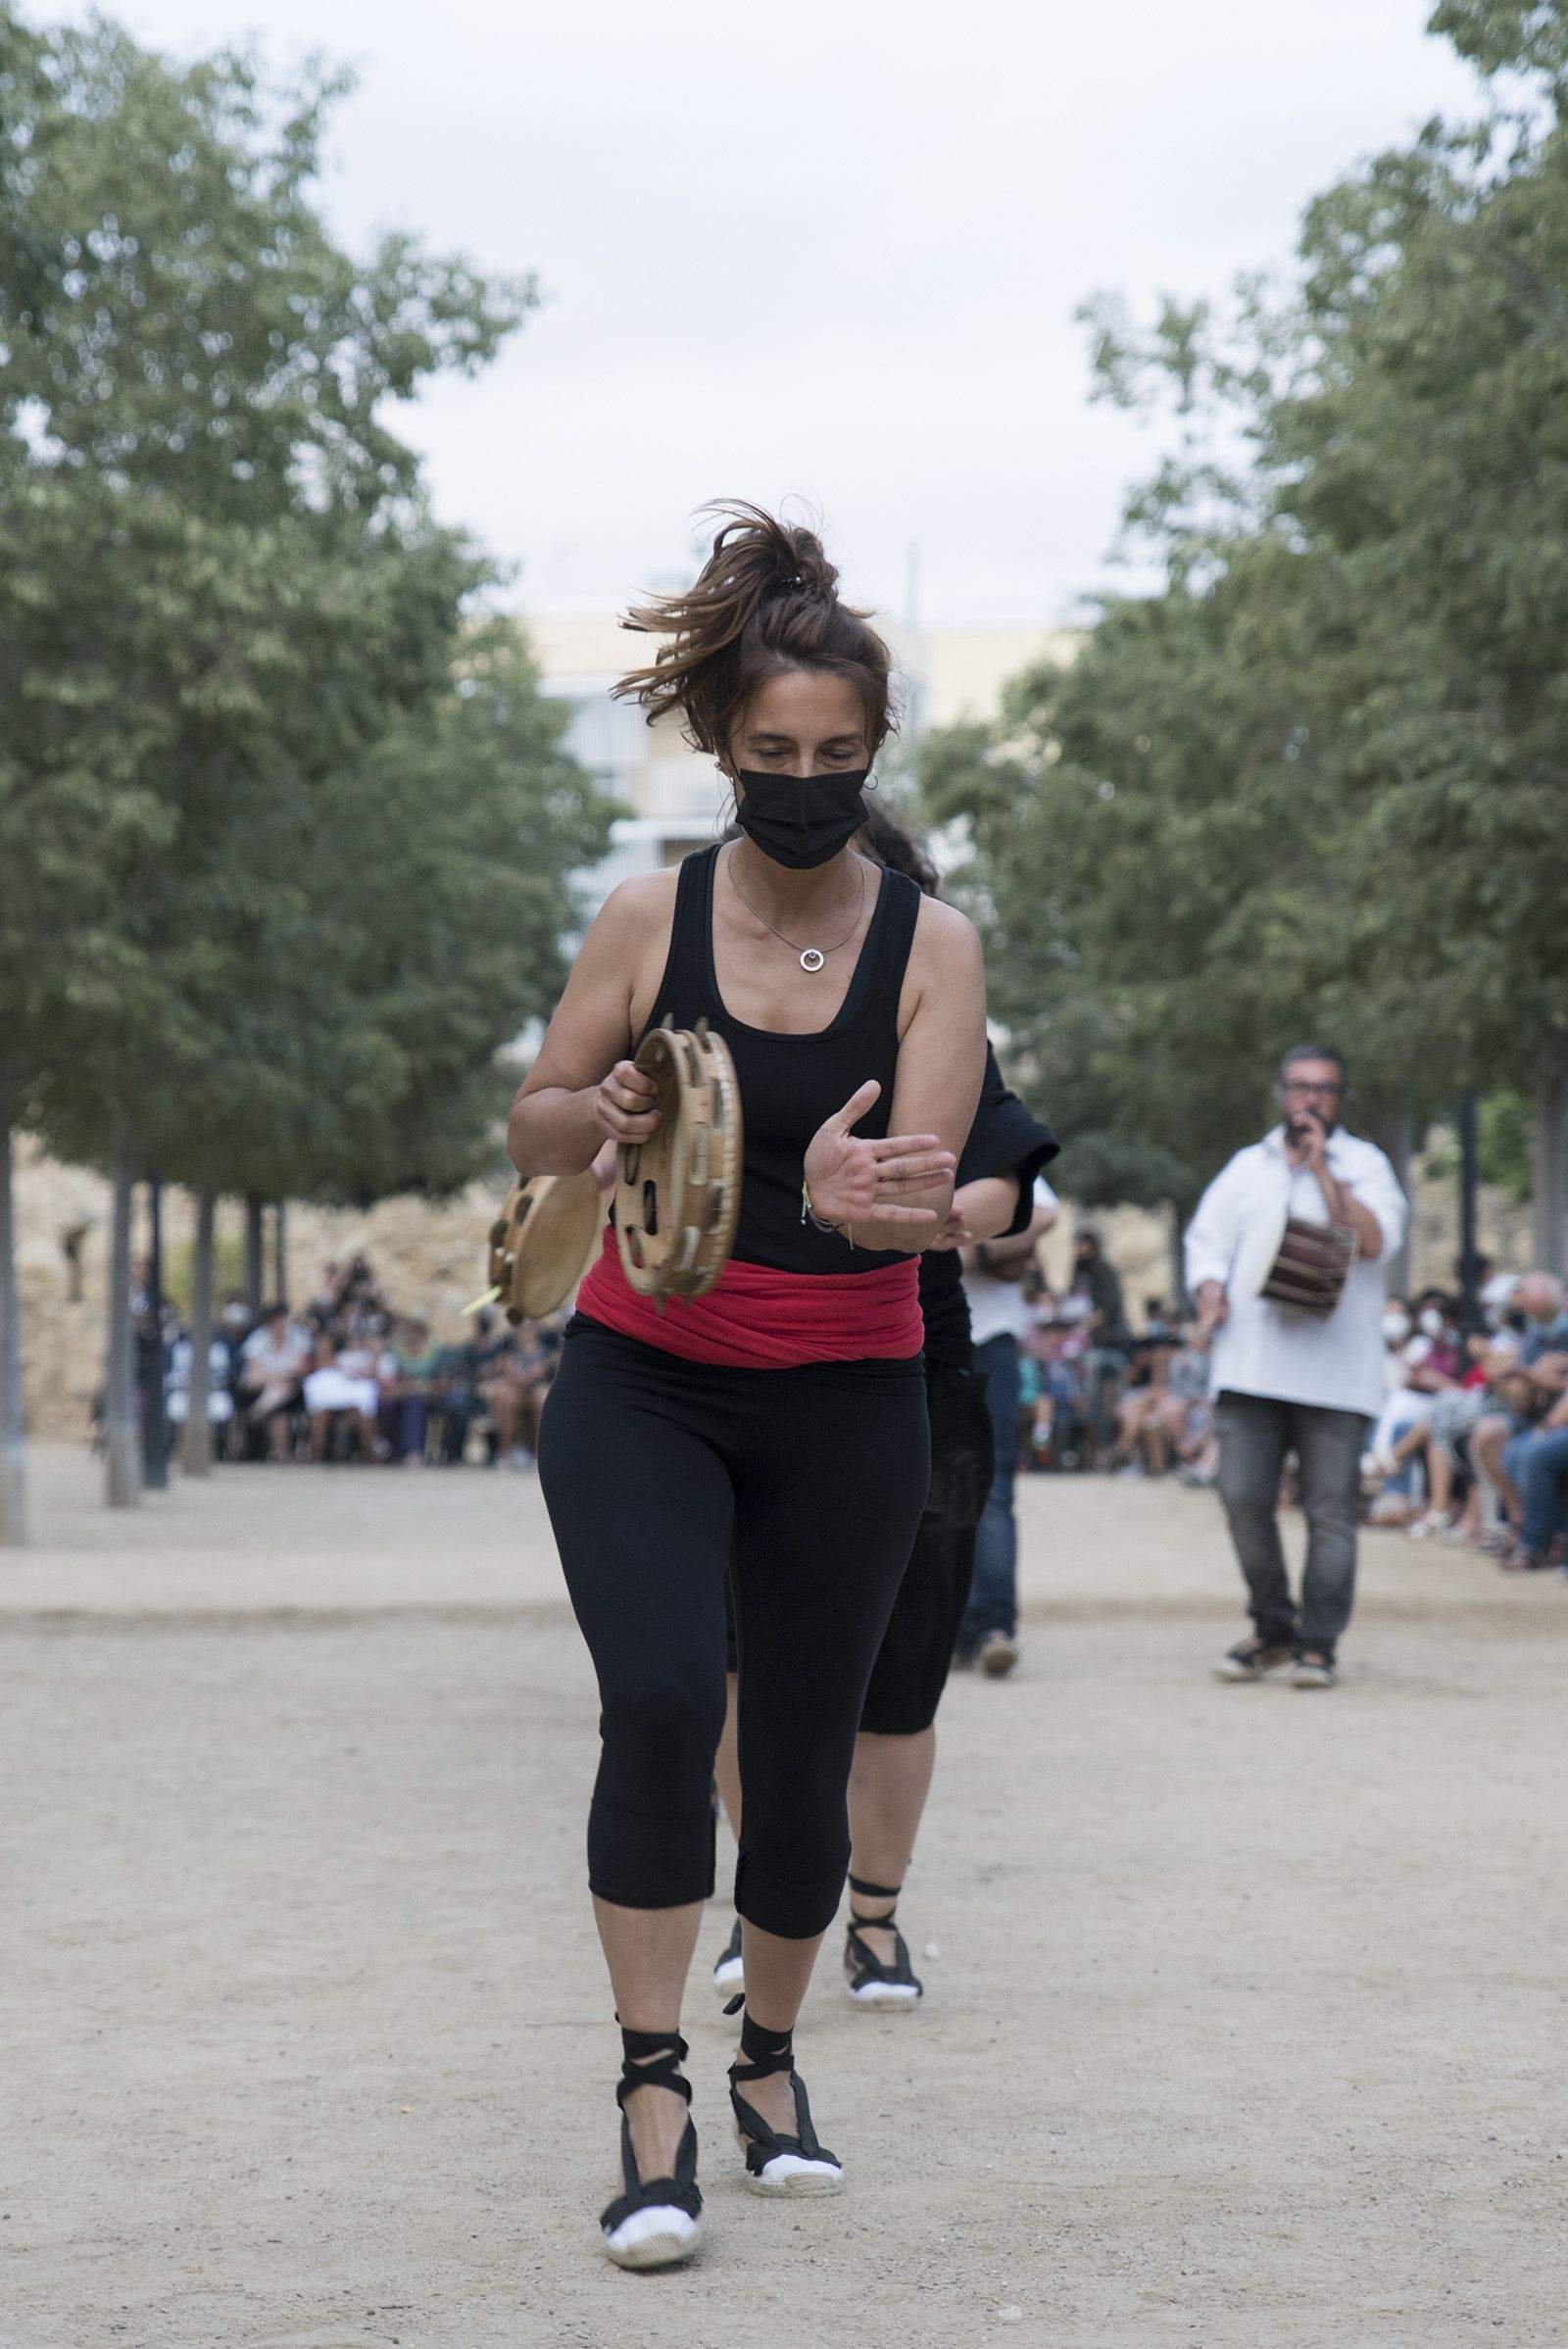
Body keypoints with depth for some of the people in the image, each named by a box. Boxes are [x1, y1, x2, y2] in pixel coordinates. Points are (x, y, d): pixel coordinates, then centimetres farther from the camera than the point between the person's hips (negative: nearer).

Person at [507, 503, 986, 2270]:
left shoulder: (932, 947, -5)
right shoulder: (648, 920, -4)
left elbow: (928, 1192, -15)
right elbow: (530, 1132, 3)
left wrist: (855, 1197, -39)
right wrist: (601, 1112, -20)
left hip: (844, 1406, 1)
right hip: (643, 1381, -1)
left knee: (803, 1751, 9)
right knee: (661, 1702, -22)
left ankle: (771, 2058, 34)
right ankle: (653, 2097, -16)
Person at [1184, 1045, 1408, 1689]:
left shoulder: (1363, 1164, 7)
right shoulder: (1247, 1166, 19)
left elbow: (1372, 1242, -8)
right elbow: (1207, 1238, 16)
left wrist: (1322, 1170, -9)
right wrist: (1210, 1291, -4)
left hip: (1334, 1368, -3)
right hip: (1251, 1365, 3)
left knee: (1330, 1510, -4)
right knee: (1243, 1499, -4)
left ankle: (1317, 1644, 2)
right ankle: (1273, 1628, 13)